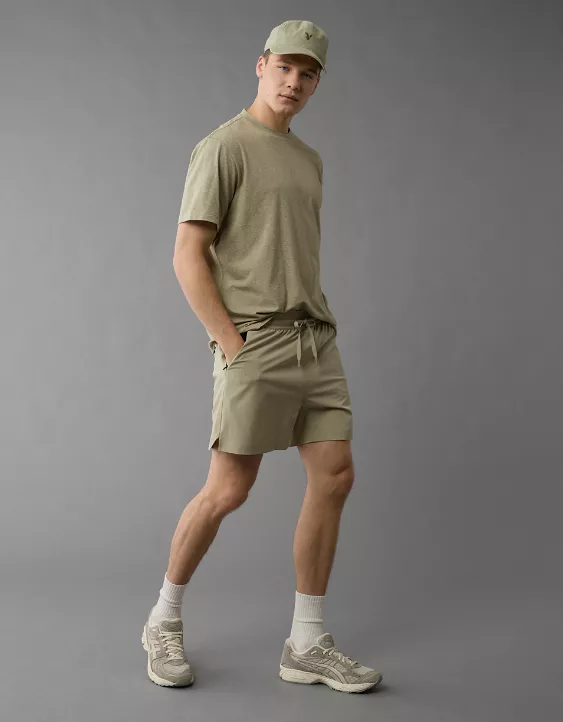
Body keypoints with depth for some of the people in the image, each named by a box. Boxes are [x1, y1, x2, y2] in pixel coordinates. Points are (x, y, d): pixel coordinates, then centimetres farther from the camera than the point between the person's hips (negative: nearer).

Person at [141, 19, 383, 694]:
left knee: (335, 477, 0)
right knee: (228, 490, -4)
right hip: (252, 342, -7)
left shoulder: (309, 160, 20)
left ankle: (307, 644, 11)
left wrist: (315, 331, 11)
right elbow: (188, 258, -10)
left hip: (316, 338, 7)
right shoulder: (223, 147, -3)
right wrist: (234, 344, -14)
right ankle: (164, 622, 19)